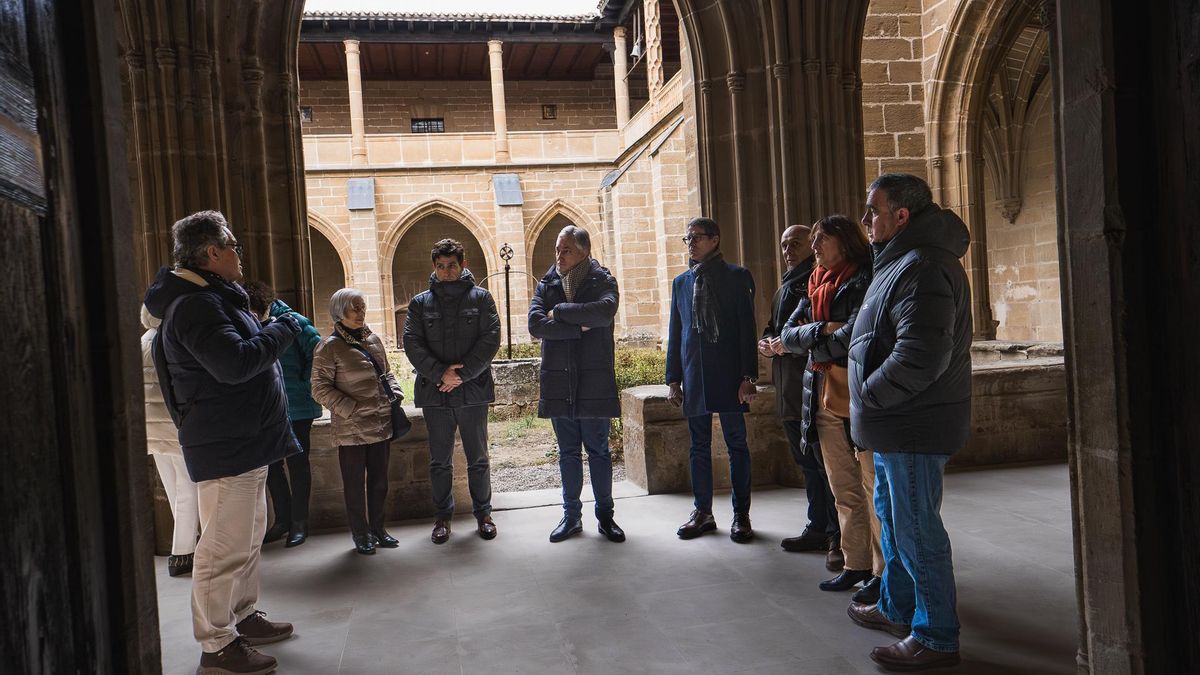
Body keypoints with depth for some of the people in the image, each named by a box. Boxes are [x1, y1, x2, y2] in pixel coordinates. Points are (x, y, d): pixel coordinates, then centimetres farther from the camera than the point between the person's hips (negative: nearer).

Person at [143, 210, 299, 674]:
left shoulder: (213, 298, 17)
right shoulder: (196, 305, -19)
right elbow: (235, 362, -30)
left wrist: (270, 331, 9)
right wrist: (284, 330, -18)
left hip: (243, 442, 11)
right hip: (225, 447, -11)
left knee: (248, 538, 21)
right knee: (225, 548, -3)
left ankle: (242, 617, 34)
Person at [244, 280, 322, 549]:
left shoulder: (293, 320, -12)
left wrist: (304, 383, -10)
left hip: (297, 407, -5)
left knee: (297, 463, 5)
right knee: (271, 464, 10)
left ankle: (299, 522, 16)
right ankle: (282, 519, 24)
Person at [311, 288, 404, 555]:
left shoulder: (374, 340, 10)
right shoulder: (330, 347, -9)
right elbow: (320, 388, -11)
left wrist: (395, 393, 3)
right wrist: (351, 410, -17)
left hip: (381, 424, 6)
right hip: (352, 429, -6)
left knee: (379, 480, 15)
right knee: (355, 484, 6)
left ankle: (377, 529, 29)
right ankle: (360, 535, 19)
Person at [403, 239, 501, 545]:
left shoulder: (481, 298, 4)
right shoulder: (420, 303, 7)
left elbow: (490, 339, -5)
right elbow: (412, 344, -2)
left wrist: (462, 373, -14)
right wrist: (440, 373, -15)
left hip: (473, 390, -1)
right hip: (434, 393, 1)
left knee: (478, 459, 8)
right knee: (439, 461, 10)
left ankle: (482, 513, 23)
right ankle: (443, 516, 23)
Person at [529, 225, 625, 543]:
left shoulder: (602, 281, 1)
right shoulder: (547, 284, 9)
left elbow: (605, 311, -21)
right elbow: (535, 324, -8)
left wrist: (560, 312, -13)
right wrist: (579, 326, -15)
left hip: (595, 380, -2)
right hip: (558, 381, 3)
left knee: (598, 450, 6)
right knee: (568, 452, 11)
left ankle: (605, 514, 19)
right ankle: (572, 515, 22)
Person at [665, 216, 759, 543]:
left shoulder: (737, 277, 1)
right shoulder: (681, 282, 13)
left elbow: (747, 327, -4)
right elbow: (675, 332, 14)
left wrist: (748, 375, -10)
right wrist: (674, 378, 9)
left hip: (729, 374, -4)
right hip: (694, 377, 4)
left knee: (737, 444, 3)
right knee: (699, 446, 9)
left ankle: (741, 514, 13)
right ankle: (703, 512, 19)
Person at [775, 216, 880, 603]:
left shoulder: (864, 281, -6)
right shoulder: (815, 286, 16)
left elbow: (851, 337, -18)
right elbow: (787, 334, 6)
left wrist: (801, 344, -4)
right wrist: (821, 330, -14)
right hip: (822, 395, 7)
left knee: (874, 487, -1)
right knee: (843, 490, 12)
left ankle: (884, 571, 8)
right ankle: (856, 564, 21)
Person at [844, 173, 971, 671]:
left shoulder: (922, 269, -21)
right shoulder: (901, 260, 15)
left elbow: (921, 355, -30)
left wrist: (869, 394, -18)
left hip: (913, 426, -11)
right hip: (897, 423, 11)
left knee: (916, 529, -1)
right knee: (892, 515, 22)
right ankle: (897, 608, 39)